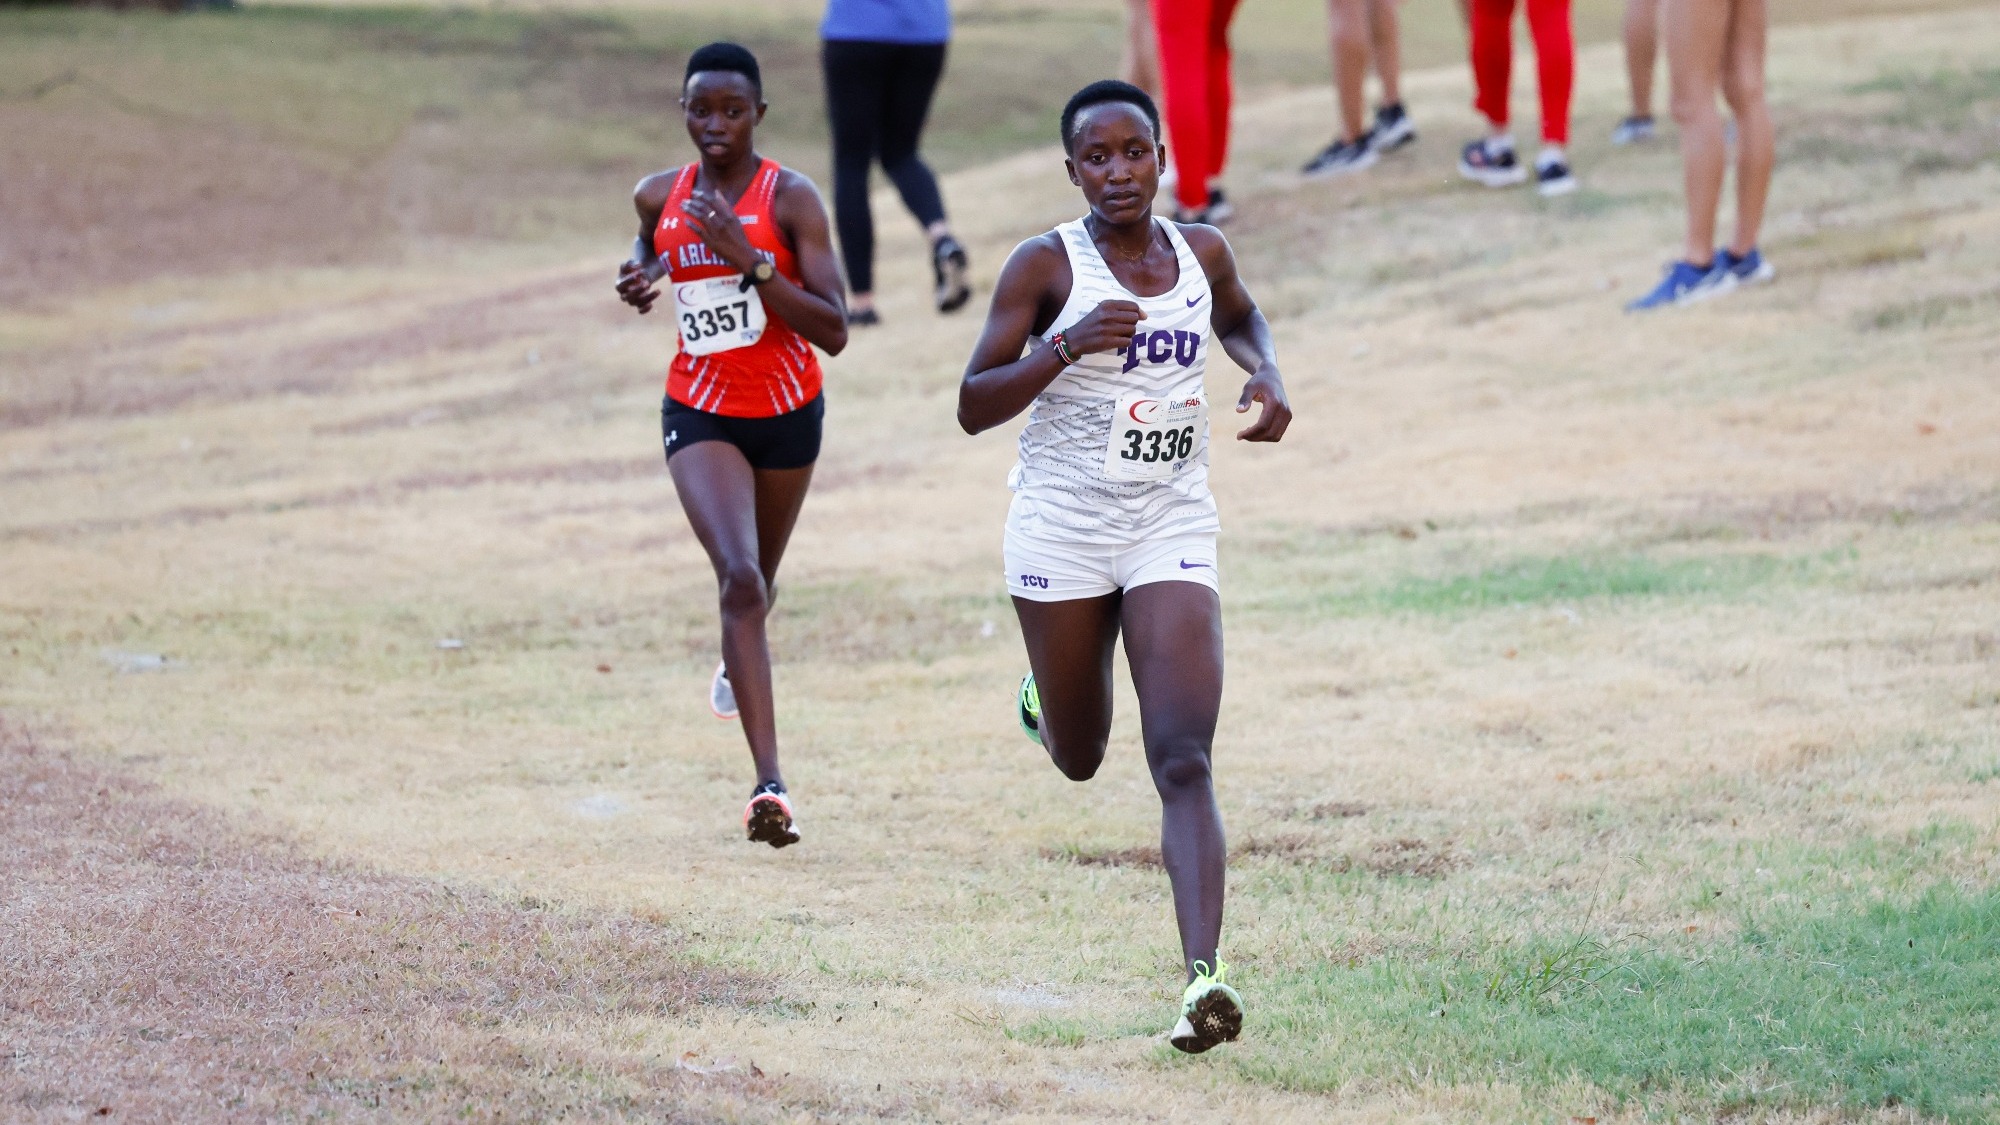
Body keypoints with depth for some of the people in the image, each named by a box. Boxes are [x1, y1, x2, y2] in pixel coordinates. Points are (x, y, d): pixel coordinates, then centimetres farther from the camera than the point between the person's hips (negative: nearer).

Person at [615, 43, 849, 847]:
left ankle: (737, 660, 60)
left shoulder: (791, 199, -14)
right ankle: (769, 785, -28)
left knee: (756, 581, 21)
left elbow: (834, 331, -20)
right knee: (739, 577, -21)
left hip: (787, 413, 0)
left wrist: (750, 260, -29)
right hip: (700, 412, 0)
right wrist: (640, 275, 0)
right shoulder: (660, 197, -3)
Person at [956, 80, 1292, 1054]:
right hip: (1062, 530, -1)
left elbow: (1238, 318, 26)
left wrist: (1266, 374, 5)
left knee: (1183, 762, -15)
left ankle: (1203, 976, -26)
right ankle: (1048, 702, 54)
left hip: (1171, 532, 1)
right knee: (1079, 759, 16)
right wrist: (1067, 347, -26)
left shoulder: (1201, 253, 2)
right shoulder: (1046, 266, -9)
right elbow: (973, 406, -11)